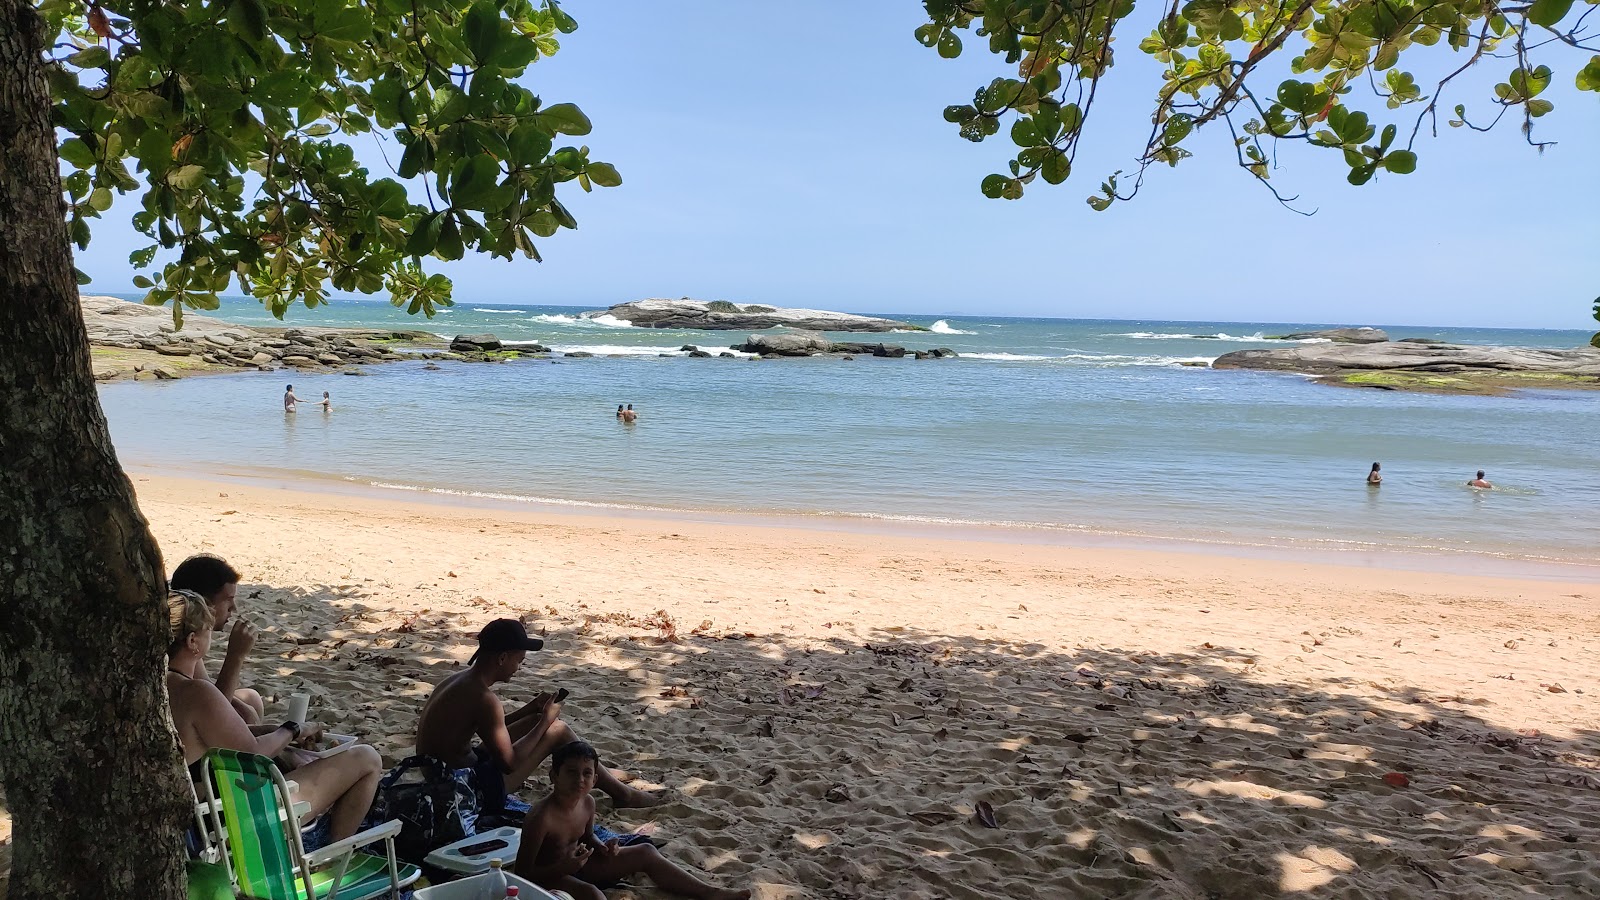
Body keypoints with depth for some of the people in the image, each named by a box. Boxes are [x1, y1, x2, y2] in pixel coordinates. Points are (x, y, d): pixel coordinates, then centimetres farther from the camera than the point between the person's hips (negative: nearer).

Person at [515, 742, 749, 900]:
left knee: (646, 852, 3)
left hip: (575, 867, 9)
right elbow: (521, 873, -25)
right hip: (548, 877, -9)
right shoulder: (541, 818, -29)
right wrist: (562, 868, -38)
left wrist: (602, 849, -6)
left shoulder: (587, 803, -5)